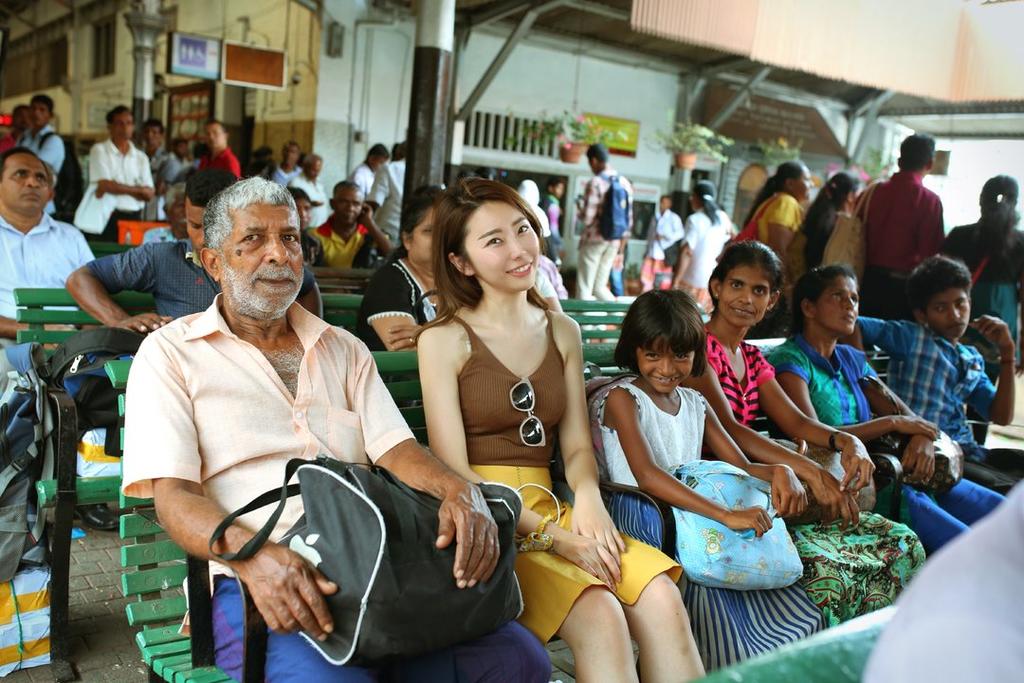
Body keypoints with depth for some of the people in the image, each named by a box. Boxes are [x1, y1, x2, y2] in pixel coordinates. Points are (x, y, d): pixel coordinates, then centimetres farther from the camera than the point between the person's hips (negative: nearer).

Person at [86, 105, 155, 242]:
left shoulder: (141, 157, 12)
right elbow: (104, 185, -9)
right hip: (107, 217, -3)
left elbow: (149, 193, 3)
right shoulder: (99, 150, 2)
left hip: (134, 218, 3)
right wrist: (136, 189, -3)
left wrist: (116, 187, -8)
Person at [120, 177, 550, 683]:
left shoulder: (345, 350, 20)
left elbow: (395, 449, 7)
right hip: (256, 581, -3)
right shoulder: (170, 353, 8)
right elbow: (172, 494, -4)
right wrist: (252, 552, -26)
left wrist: (460, 491, -17)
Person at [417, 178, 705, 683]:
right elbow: (453, 470, -9)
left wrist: (588, 497, -12)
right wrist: (554, 536, -16)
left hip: (546, 504, 5)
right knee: (600, 615, -27)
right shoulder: (444, 340, -5)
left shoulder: (562, 332, 12)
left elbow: (576, 444, 11)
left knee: (661, 597, -20)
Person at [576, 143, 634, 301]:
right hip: (614, 242, 6)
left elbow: (588, 218, -16)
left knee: (584, 289, 2)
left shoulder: (595, 183, -12)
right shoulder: (625, 183, 8)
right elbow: (628, 219, 11)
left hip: (594, 240, -6)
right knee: (600, 287, 17)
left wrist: (580, 212, 8)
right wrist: (621, 250, 18)